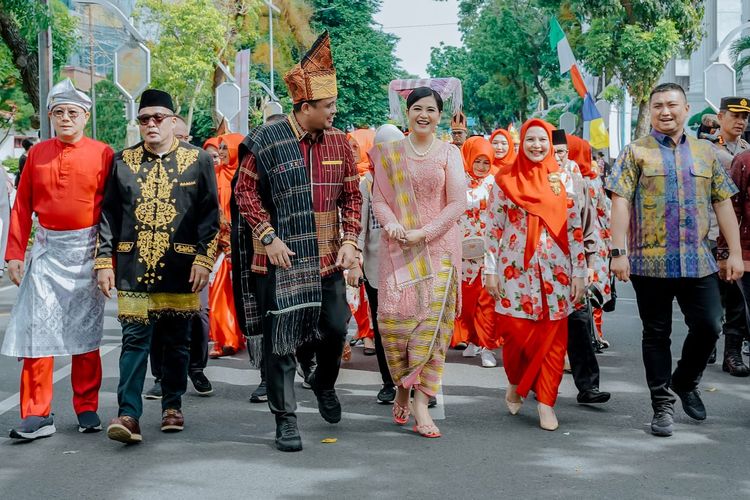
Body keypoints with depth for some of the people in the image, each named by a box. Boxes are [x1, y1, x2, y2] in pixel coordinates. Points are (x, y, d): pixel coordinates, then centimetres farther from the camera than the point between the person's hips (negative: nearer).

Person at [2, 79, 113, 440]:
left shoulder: (103, 154, 0)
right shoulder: (37, 154, 7)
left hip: (86, 251, -2)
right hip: (45, 250, 2)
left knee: (85, 331, 6)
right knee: (37, 330, -3)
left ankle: (87, 409, 17)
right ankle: (37, 415, 2)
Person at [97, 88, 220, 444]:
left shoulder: (198, 160, 4)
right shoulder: (123, 161, 8)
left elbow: (210, 214, 2)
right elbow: (109, 214, 9)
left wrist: (204, 259, -8)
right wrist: (104, 261, 2)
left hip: (180, 269, 0)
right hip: (134, 267, 0)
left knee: (177, 341, 9)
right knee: (135, 339, -5)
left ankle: (172, 406, 23)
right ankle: (129, 415, -7)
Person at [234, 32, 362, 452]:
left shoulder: (339, 142, 6)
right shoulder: (267, 141, -8)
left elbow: (352, 196, 11)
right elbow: (245, 191, -4)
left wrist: (350, 241, -1)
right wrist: (269, 237, -12)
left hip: (328, 260, 4)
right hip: (281, 260, -4)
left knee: (336, 329, 5)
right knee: (280, 341, 0)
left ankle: (325, 384, 37)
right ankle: (286, 420, 12)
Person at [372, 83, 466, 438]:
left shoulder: (449, 153, 6)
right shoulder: (389, 152, 10)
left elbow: (457, 204, -1)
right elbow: (379, 197, 7)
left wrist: (424, 233, -12)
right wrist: (390, 222, -14)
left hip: (439, 246, -1)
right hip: (398, 248, 1)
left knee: (433, 319, -7)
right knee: (394, 316, -8)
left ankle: (420, 402, -2)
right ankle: (401, 388, 17)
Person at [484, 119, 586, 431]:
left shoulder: (563, 180, 7)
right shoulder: (506, 181, 3)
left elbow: (575, 229, 6)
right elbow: (493, 228, 3)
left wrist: (578, 273, 2)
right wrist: (491, 271, -1)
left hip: (555, 271, 1)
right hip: (516, 271, -1)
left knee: (553, 338, -1)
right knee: (516, 334, -4)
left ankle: (545, 402, 7)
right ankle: (515, 384, 24)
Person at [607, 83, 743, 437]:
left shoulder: (706, 153, 12)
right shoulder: (636, 152, 2)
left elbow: (723, 204, 11)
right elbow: (621, 203, -6)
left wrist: (735, 252, 5)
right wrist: (618, 252, -15)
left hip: (698, 261, 3)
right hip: (650, 261, -2)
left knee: (709, 326, -2)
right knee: (657, 334, 4)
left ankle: (685, 382, 25)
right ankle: (663, 404, 14)